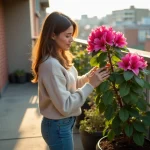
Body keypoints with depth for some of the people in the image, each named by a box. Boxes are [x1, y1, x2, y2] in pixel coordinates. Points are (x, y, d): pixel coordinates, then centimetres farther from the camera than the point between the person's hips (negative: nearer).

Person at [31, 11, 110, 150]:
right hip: (58, 127, -9)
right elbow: (65, 106, -27)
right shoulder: (51, 64, -27)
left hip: (64, 123, 9)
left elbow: (70, 84, 9)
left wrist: (89, 76, -6)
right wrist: (91, 85, -24)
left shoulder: (60, 58, 2)